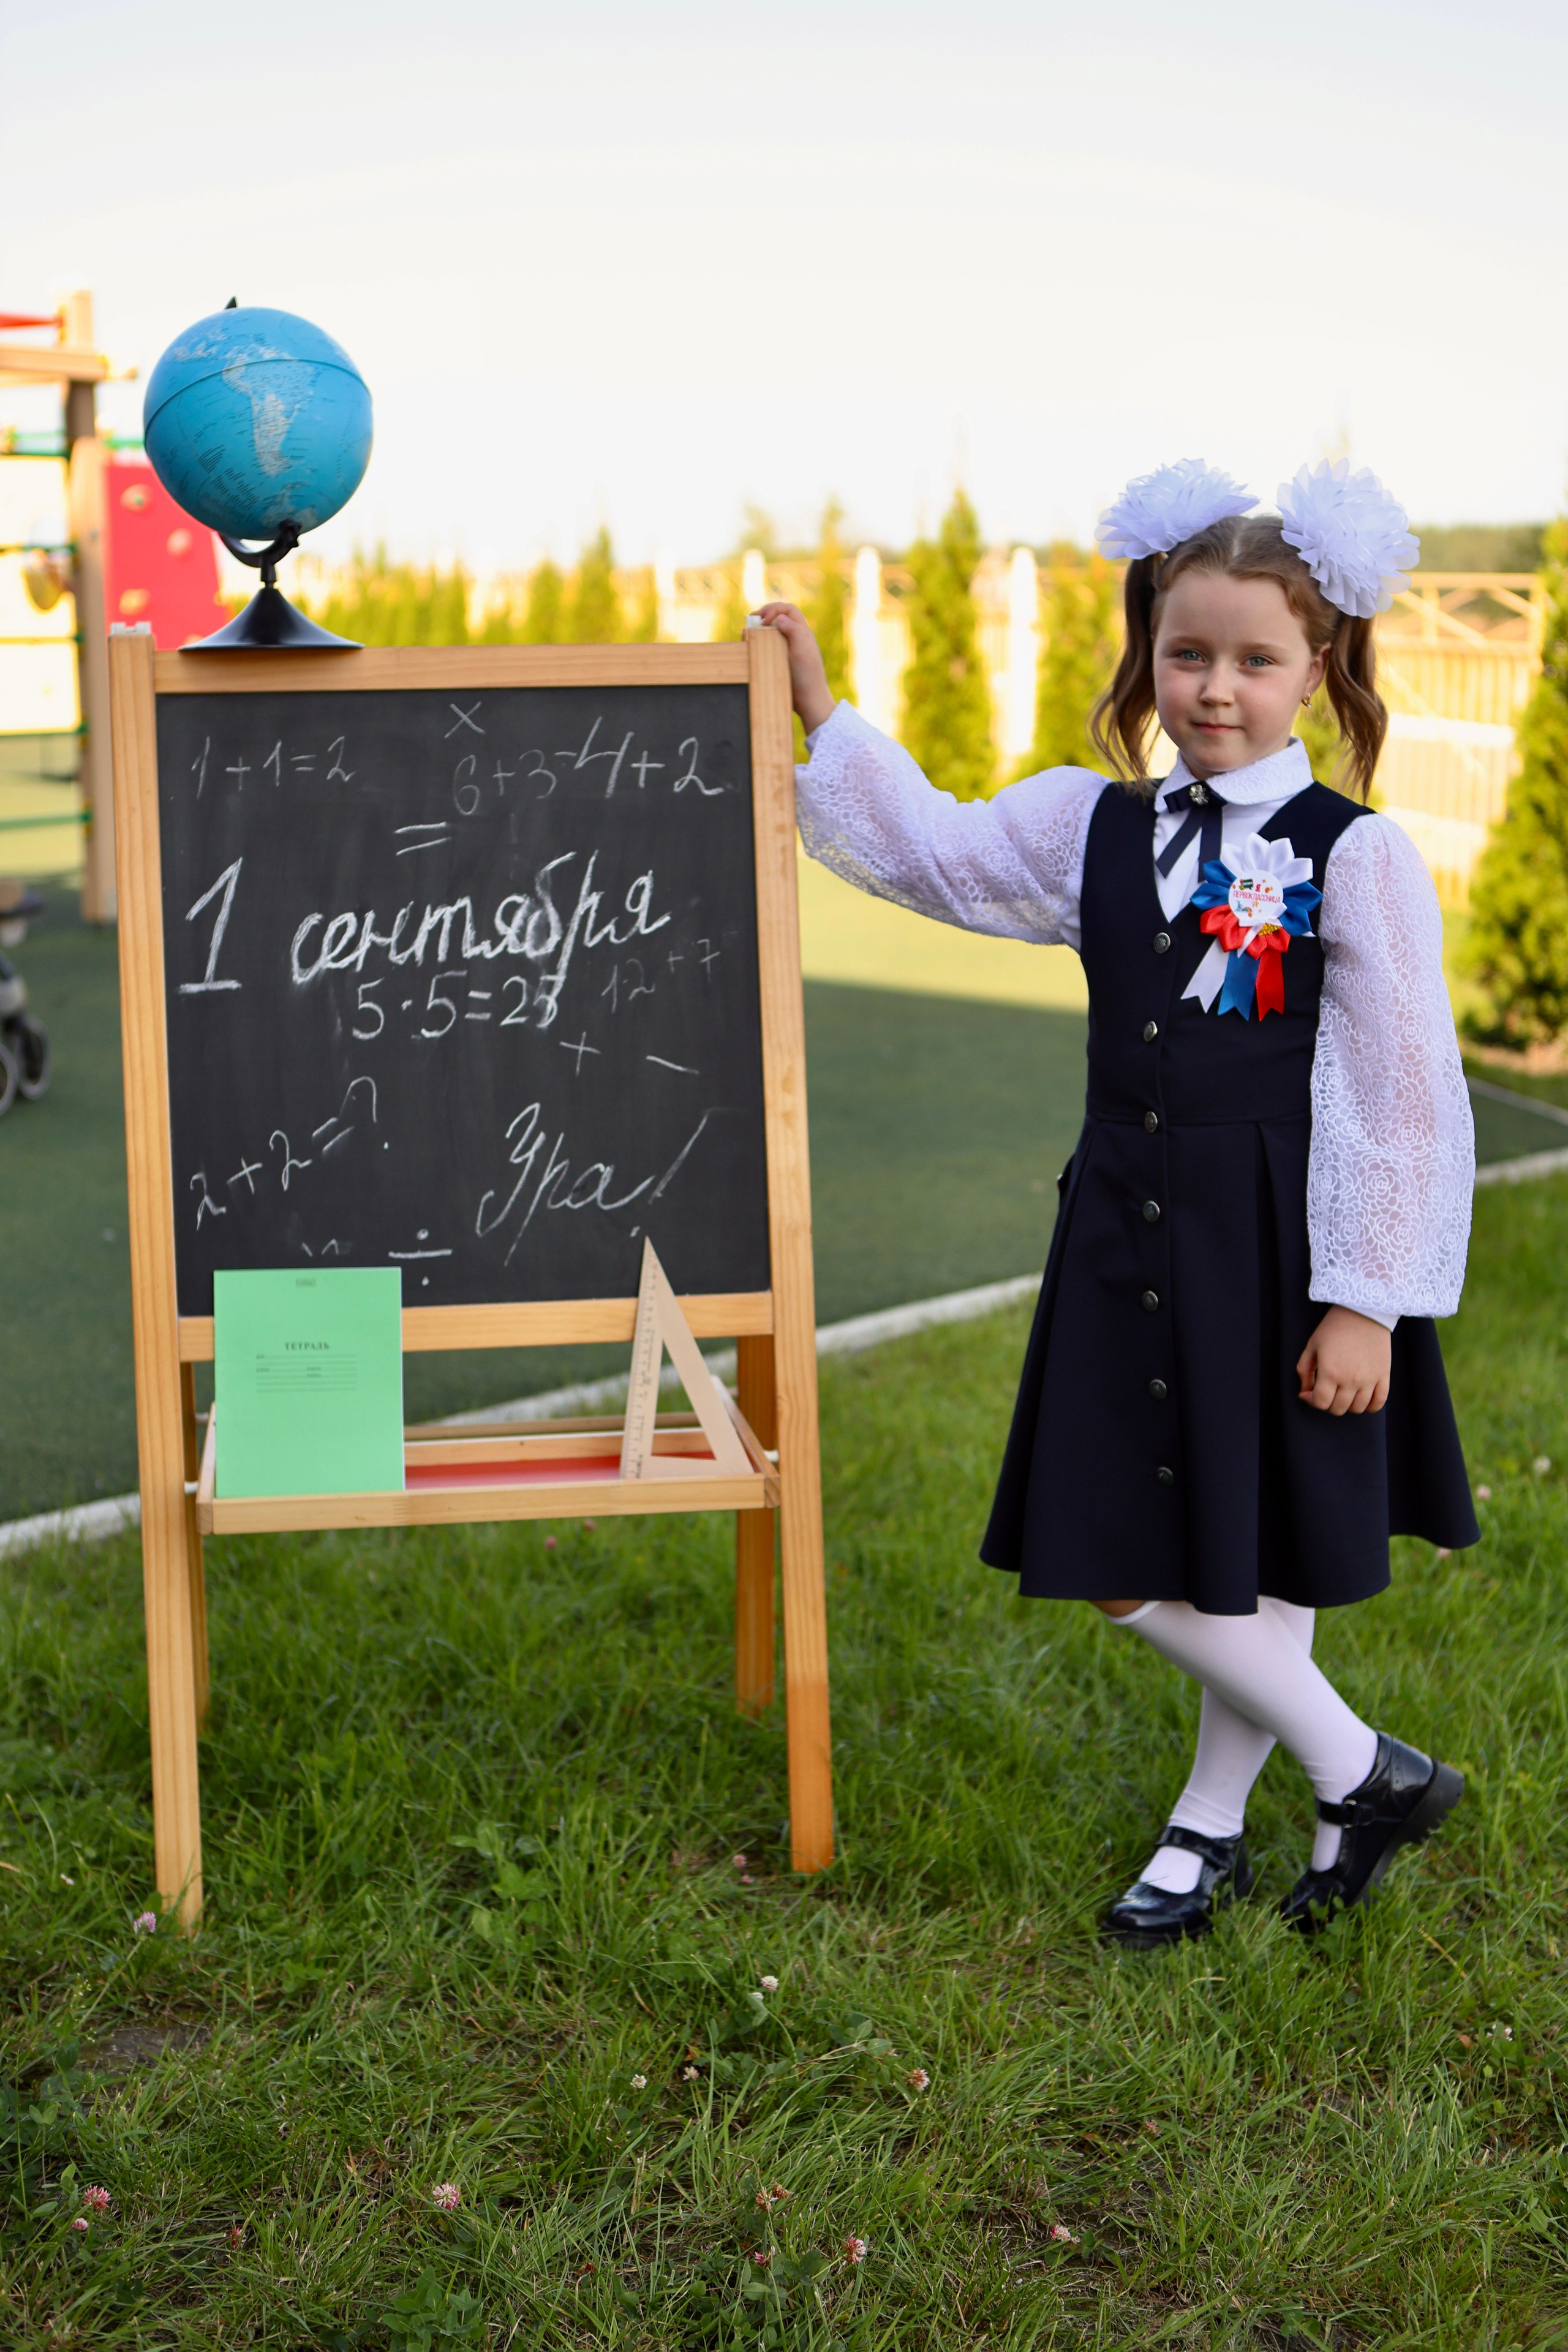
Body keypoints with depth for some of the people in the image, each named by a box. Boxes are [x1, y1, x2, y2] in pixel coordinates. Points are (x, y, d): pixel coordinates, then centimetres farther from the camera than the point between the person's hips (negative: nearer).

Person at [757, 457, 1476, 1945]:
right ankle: (1365, 1770, 24)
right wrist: (823, 717, 14)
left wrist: (1365, 1301, -12)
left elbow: (1404, 1096, -10)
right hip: (1128, 1238, 6)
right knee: (1118, 1569, 7)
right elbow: (931, 849, 19)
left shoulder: (1356, 861, -9)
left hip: (1281, 1248, -5)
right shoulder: (1096, 829, 6)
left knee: (1262, 1567, 5)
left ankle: (1209, 1824, 25)